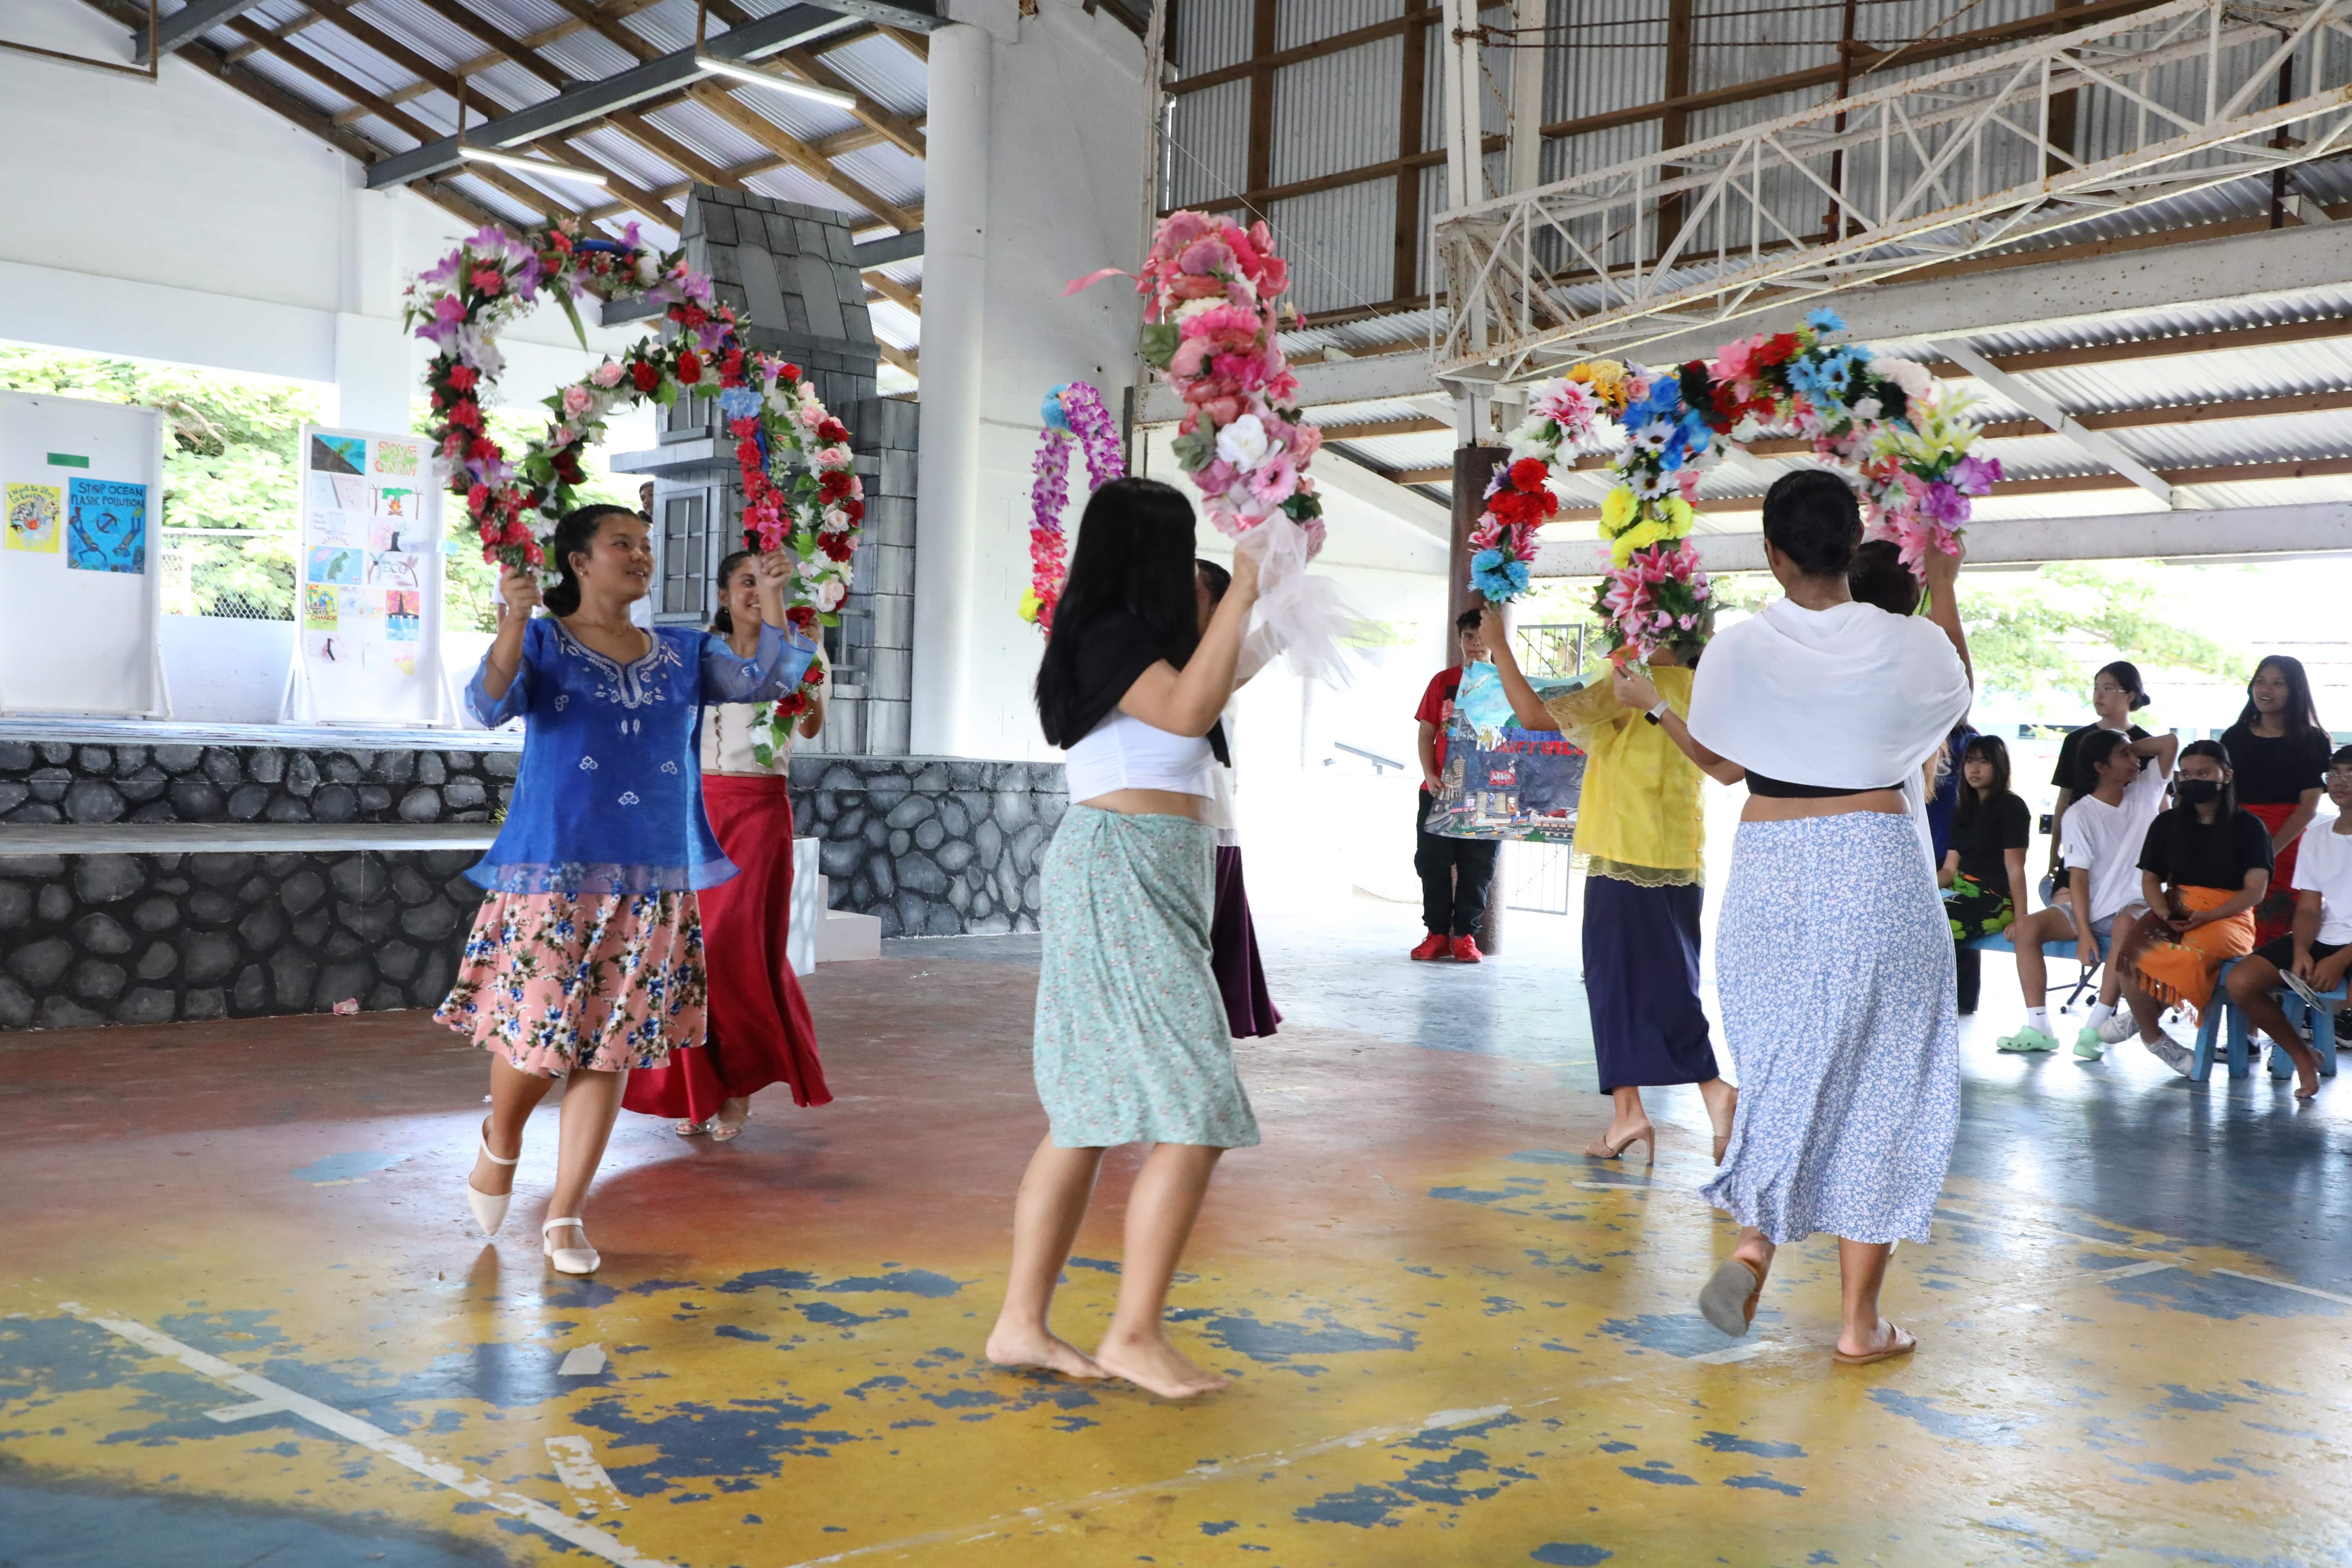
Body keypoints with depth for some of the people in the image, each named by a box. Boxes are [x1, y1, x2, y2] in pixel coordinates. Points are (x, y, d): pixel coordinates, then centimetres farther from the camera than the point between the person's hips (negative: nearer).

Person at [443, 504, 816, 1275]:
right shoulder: (542, 640, 0)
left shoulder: (681, 653, 12)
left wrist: (772, 602, -12)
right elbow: (489, 705, -16)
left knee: (611, 1049, 5)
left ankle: (565, 1216, 16)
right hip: (552, 873, -3)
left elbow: (762, 681, 1)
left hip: (653, 883, 4)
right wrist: (513, 621, -31)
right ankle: (500, 1144, 33)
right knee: (536, 1036, -1)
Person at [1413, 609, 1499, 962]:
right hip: (1439, 789, 1)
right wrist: (1429, 775, -8)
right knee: (1433, 862, 3)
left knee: (1476, 866, 2)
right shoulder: (1443, 681, 7)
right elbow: (1426, 733, 6)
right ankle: (1437, 933, 12)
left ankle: (1465, 934, 10)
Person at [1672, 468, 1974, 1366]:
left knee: (1781, 1064, 20)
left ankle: (1752, 1241, 2)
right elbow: (1956, 696, 17)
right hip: (1877, 870, -1)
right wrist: (1944, 592, 29)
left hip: (1770, 871, 1)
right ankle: (1860, 1323, 12)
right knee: (1876, 1086, 7)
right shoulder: (1909, 644, -6)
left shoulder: (1736, 650, -6)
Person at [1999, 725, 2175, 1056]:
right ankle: (2038, 1029, -22)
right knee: (2026, 928, -24)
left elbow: (2170, 742, 0)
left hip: (2133, 906, 0)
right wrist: (2084, 932, -18)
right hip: (2088, 907, 0)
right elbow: (2079, 876, -10)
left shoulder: (2145, 792, 6)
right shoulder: (2080, 815, -4)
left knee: (2127, 925, -37)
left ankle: (2095, 1028, -35)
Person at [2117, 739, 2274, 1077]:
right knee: (2131, 954, -30)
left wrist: (2207, 917, -18)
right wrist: (2165, 914, -10)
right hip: (2173, 912, 3)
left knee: (2191, 956, -38)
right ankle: (2153, 1037, -7)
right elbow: (2150, 879, 12)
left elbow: (2255, 890, -3)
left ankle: (2142, 1018, -10)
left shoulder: (2248, 827, 5)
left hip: (2228, 917, -3)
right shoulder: (2166, 824, 15)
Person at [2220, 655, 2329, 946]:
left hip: (2286, 845, -2)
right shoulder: (2234, 737, 14)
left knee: (2277, 932, -7)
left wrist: (2270, 850, -16)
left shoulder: (2313, 741, 5)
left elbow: (2309, 807, -4)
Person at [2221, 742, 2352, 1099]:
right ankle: (2303, 1057, 3)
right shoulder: (2315, 839, 12)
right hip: (2321, 939, 6)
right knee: (2240, 982, -18)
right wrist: (2301, 951, -13)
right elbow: (2308, 909, 8)